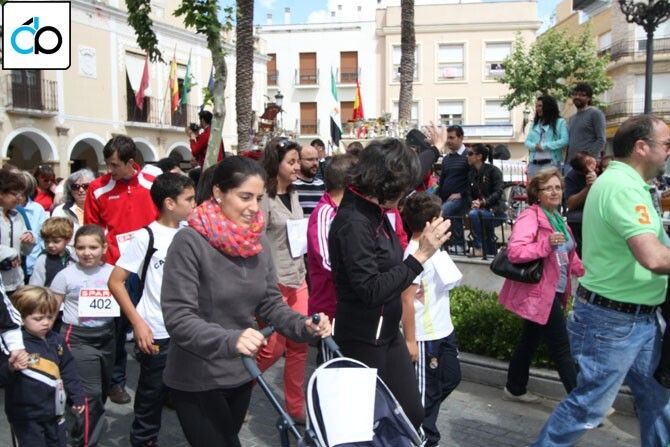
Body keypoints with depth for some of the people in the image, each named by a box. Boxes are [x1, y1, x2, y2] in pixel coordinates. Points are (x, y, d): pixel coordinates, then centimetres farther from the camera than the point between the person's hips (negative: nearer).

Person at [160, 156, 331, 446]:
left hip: (240, 375, 7)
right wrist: (230, 340, -40)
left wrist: (303, 325, -14)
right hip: (197, 382, -6)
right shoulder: (190, 242, -21)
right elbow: (178, 318, -25)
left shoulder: (258, 240, 0)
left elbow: (270, 302, 4)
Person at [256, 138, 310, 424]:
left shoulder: (293, 195, 12)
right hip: (274, 282, -7)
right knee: (273, 348, 0)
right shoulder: (264, 199, -12)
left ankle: (295, 407, 22)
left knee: (299, 345, 9)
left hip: (298, 279, 7)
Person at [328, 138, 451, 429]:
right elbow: (371, 290, -29)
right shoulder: (353, 223, -25)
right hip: (363, 339, -8)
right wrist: (420, 255, -29)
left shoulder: (375, 211, 1)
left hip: (387, 331, 9)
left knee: (411, 413, 12)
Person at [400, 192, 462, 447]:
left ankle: (424, 425, 40)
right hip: (426, 336, -9)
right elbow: (407, 300, -22)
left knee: (450, 378, 22)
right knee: (425, 390, 7)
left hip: (443, 330, 10)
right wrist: (410, 340, -21)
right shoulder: (415, 252, -22)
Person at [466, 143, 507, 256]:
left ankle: (478, 247, -21)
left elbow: (498, 192, -13)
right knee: (472, 213, -24)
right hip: (479, 209, 6)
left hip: (496, 209, -6)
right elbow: (469, 194, 10)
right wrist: (473, 203, -12)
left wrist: (483, 203, -25)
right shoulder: (471, 173, 13)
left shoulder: (493, 170, -3)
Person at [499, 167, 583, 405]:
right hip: (539, 292, -10)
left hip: (553, 291, 10)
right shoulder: (530, 216, -16)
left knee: (530, 340, 19)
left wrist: (582, 270, 6)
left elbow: (566, 252, 23)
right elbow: (514, 251, -29)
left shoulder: (556, 217, 12)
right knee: (562, 349, -3)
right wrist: (547, 244, -37)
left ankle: (515, 389, 33)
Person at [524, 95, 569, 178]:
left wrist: (544, 146, -13)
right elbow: (527, 141, 14)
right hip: (534, 163, 5)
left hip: (551, 163, -5)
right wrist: (535, 146, -9)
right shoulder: (535, 123, 19)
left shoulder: (560, 122, 3)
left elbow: (564, 141, -9)